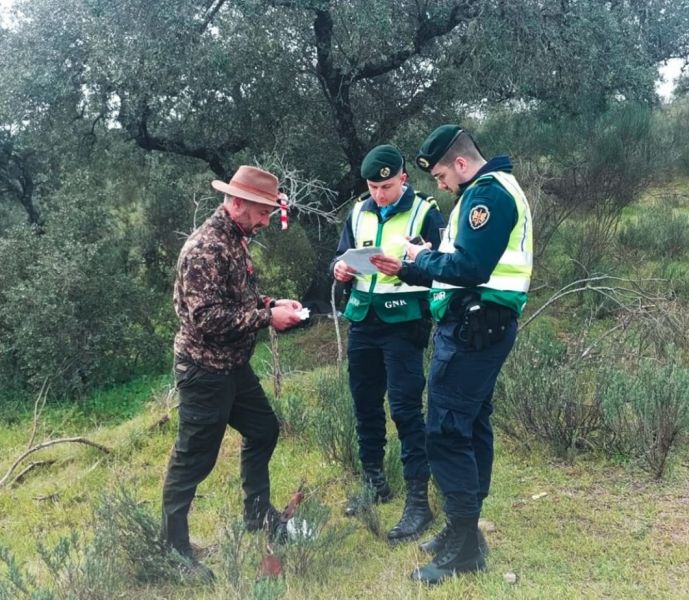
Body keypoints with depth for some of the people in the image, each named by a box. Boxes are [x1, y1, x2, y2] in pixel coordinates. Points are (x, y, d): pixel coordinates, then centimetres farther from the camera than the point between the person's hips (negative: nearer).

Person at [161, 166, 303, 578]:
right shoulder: (205, 249, -23)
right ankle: (173, 547, 14)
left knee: (263, 430, 20)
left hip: (233, 365, 10)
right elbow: (208, 318, -27)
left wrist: (272, 304, 2)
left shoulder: (236, 239, 8)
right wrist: (268, 318, -21)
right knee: (194, 459, 0)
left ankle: (258, 514, 37)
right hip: (205, 370, -10)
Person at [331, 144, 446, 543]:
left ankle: (419, 500, 3)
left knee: (405, 408, -7)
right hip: (363, 320, 6)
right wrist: (340, 267, -5)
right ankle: (374, 479, 31)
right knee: (365, 403, 13)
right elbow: (342, 254, 17)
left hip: (404, 323, -6)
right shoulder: (360, 212, 9)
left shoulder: (425, 212, -6)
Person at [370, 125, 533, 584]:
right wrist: (408, 271, 11)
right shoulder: (496, 189, 19)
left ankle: (464, 549, 2)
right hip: (483, 325, 11)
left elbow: (469, 268, -24)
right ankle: (465, 530, 25)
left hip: (473, 327, -11)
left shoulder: (486, 193, -14)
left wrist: (422, 258, -7)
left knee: (447, 432, -7)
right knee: (472, 426, 14)